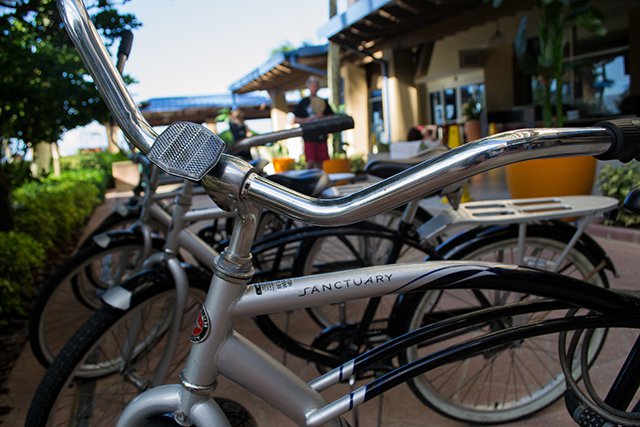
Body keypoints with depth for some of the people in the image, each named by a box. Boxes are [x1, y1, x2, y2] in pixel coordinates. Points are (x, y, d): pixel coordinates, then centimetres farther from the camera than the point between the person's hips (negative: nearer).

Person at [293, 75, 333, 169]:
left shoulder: (323, 102, 12)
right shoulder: (303, 103, 4)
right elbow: (296, 119, 4)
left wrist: (323, 117, -6)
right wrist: (306, 120, -14)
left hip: (322, 136, 3)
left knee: (320, 162, 5)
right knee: (311, 162, -10)